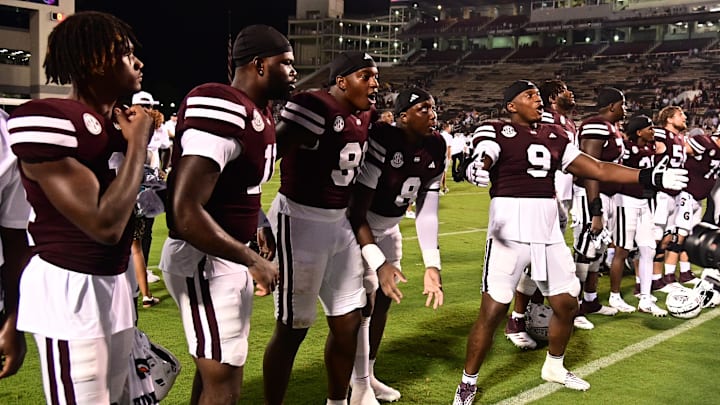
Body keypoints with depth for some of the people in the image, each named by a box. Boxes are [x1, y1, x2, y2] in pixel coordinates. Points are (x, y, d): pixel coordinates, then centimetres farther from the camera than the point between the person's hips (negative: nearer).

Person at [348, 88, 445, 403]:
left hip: (388, 229, 7)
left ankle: (368, 375, 29)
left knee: (384, 300, 12)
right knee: (363, 303, -9)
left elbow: (426, 212, -6)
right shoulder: (381, 143, -31)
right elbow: (357, 212, -29)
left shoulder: (435, 149, -9)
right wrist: (379, 263, -34)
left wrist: (432, 265, -11)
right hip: (357, 228, -7)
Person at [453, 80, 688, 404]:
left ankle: (554, 367, 39)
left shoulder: (553, 136, 14)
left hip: (548, 232, 7)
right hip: (510, 231, -6)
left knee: (566, 305, 15)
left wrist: (651, 177, 10)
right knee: (492, 311, -6)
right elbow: (480, 163, -23)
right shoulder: (497, 132, -4)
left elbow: (597, 169, 14)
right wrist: (474, 171, -48)